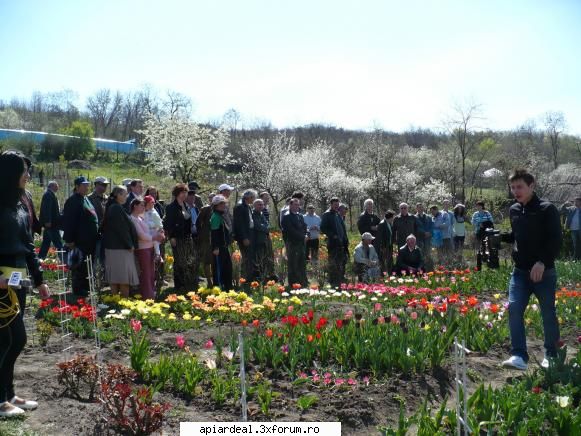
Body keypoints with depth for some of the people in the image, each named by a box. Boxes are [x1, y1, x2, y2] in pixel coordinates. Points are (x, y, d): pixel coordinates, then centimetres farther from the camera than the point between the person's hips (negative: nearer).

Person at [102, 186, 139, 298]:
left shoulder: (112, 207, 14)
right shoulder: (117, 208, -16)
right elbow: (122, 229, -19)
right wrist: (130, 245, -12)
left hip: (112, 246, 10)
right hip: (121, 246, -10)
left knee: (114, 276, 12)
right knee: (124, 276, -4)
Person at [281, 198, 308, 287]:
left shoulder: (300, 216, 18)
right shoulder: (286, 217, -6)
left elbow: (304, 227, 17)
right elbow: (291, 230, -14)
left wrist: (304, 235, -3)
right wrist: (302, 236, -12)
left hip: (301, 242, 7)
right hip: (292, 243, -7)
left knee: (302, 264, 10)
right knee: (293, 264, -5)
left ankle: (303, 283, 16)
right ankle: (293, 283, 0)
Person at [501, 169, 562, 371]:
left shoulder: (547, 209, -9)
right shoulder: (514, 210, 10)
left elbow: (556, 240, -14)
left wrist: (542, 262, -25)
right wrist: (500, 236, 5)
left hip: (544, 271, -5)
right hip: (520, 271, 5)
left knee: (548, 313, 7)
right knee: (514, 308, -9)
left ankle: (551, 356, 24)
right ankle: (519, 356, -7)